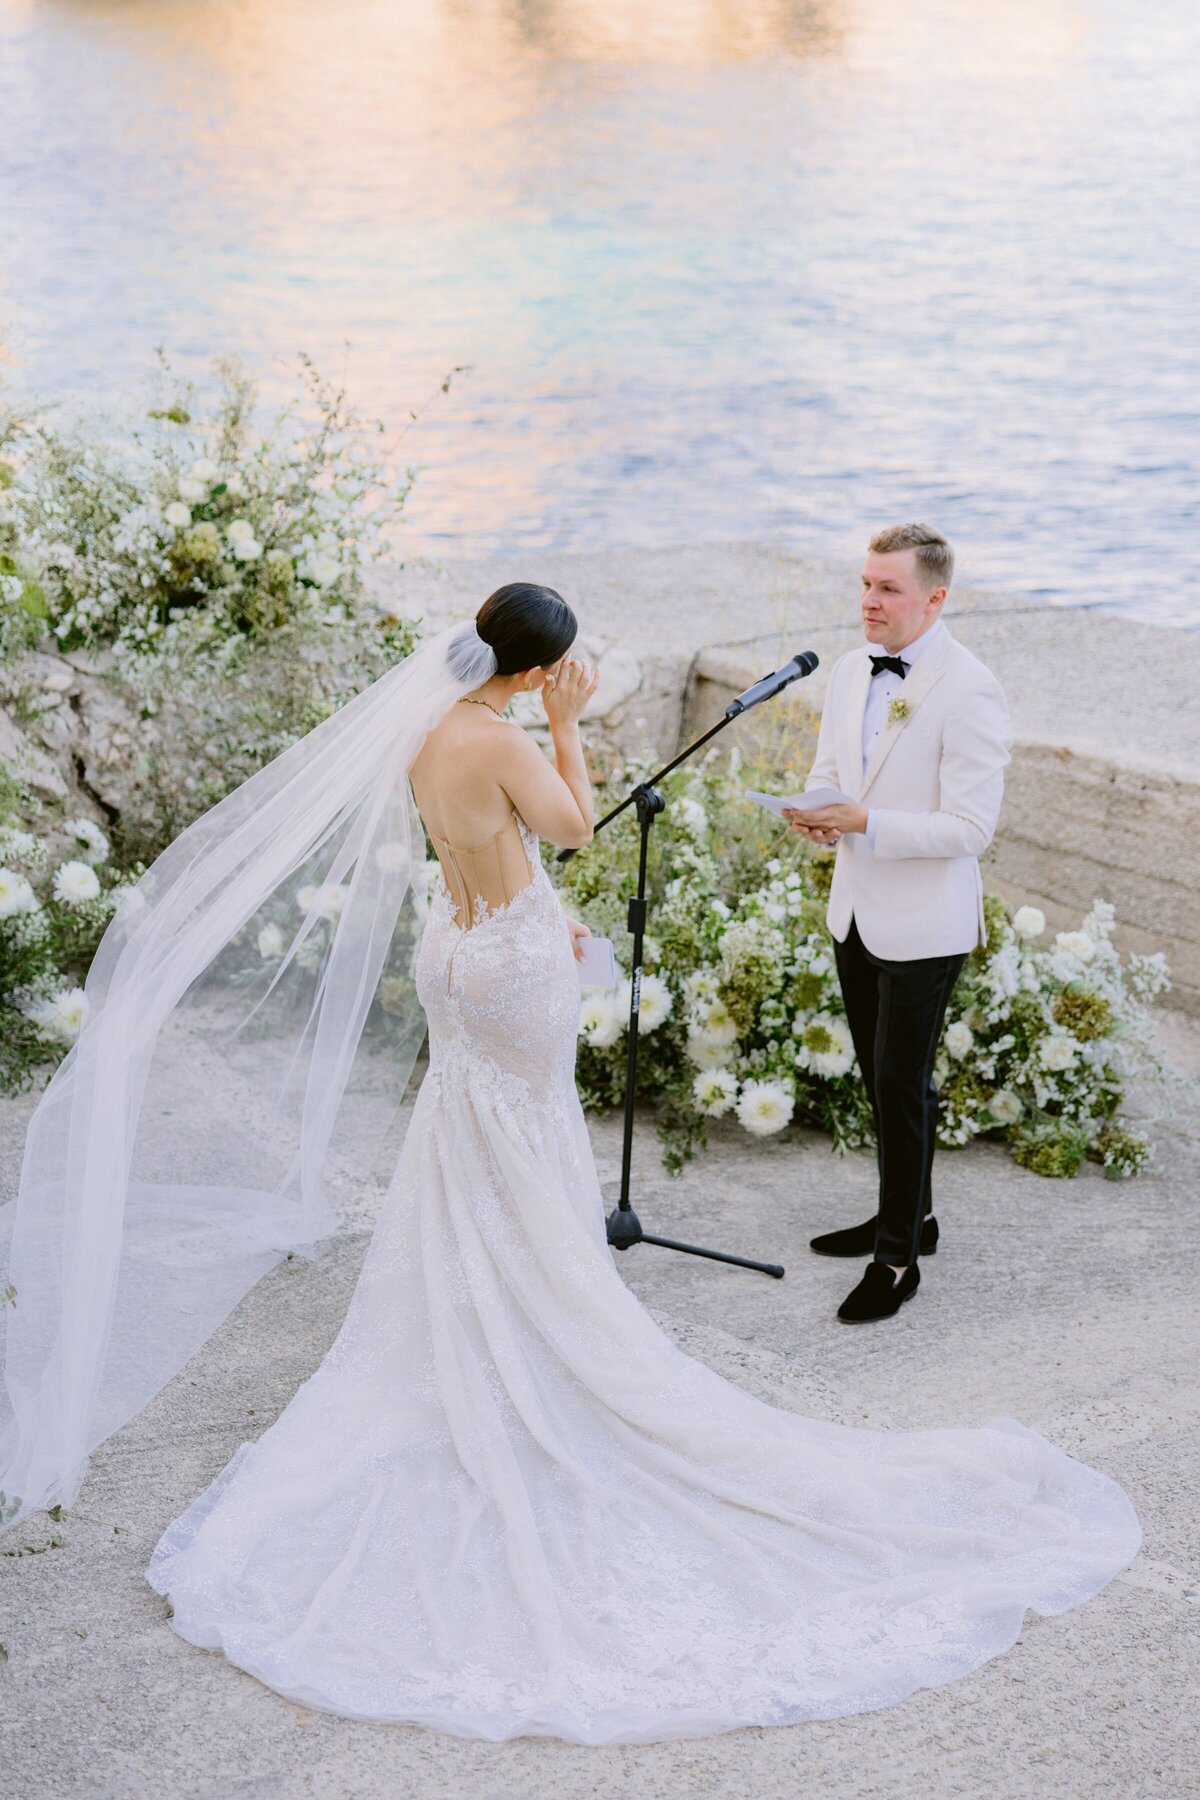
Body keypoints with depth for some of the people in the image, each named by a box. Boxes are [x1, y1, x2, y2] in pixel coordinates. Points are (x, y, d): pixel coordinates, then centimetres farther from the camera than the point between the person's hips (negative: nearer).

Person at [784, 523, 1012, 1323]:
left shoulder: (970, 692, -19)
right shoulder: (852, 671, 4)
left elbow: (969, 828, -22)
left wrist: (862, 822, -27)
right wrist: (815, 811, -9)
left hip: (924, 925, -7)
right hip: (857, 911, 8)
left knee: (903, 1085, -2)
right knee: (880, 1077, 19)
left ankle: (899, 1259, 9)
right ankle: (909, 1213, 37)